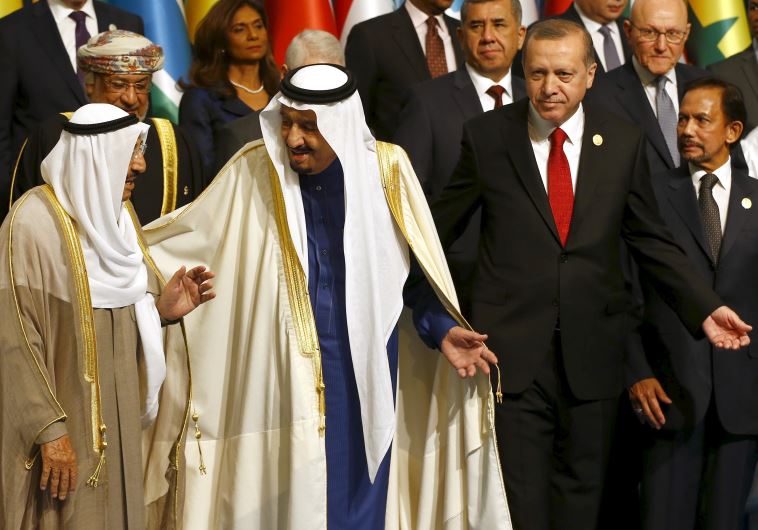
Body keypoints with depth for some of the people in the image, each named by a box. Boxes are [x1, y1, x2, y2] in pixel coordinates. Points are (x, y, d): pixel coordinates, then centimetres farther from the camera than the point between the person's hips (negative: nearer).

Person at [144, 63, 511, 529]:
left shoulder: (386, 167, -5)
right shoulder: (256, 170, -6)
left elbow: (413, 266, 4)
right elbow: (191, 231, 1)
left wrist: (443, 329, -5)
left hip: (364, 368, 1)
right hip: (286, 367, -1)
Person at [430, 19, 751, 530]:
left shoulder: (623, 141, 2)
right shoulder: (487, 135, -3)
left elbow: (651, 239, 7)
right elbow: (442, 225, 7)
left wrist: (706, 308, -2)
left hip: (592, 351, 2)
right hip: (513, 347, -2)